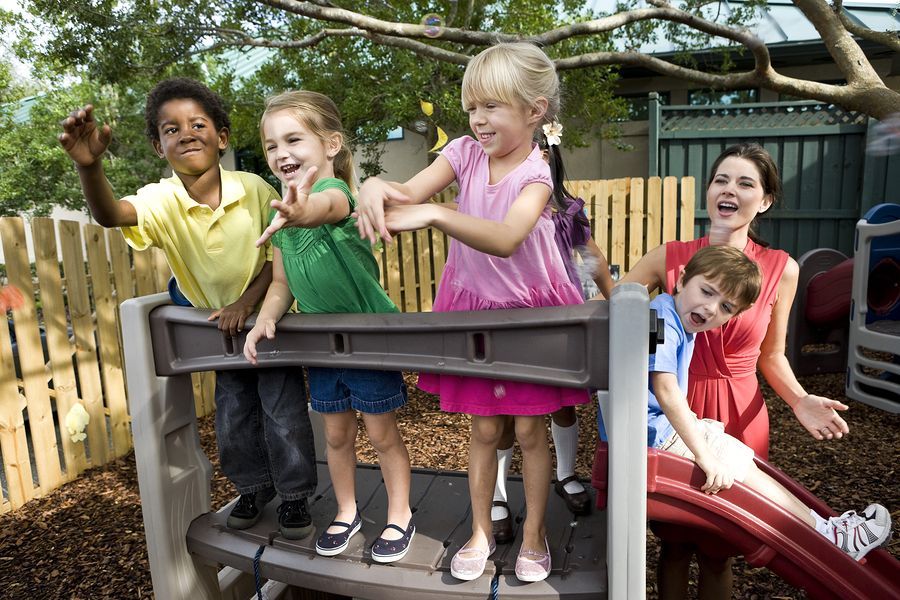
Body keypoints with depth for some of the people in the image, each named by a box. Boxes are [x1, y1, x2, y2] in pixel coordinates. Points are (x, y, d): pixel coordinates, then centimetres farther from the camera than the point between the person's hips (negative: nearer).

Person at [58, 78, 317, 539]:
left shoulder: (254, 189, -18)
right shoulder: (161, 200, -17)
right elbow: (111, 214, -38)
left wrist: (246, 302, -18)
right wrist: (89, 167, -57)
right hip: (219, 329, 2)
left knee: (284, 413, 2)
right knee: (233, 418, 13)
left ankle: (295, 494, 23)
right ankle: (253, 488, 37)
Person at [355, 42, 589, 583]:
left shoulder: (536, 175, -20)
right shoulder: (465, 153, -7)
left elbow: (506, 238, -39)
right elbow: (411, 193, -22)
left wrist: (434, 214, -52)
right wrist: (377, 186, -45)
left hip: (530, 311, -3)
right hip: (474, 308, 3)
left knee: (530, 430, 8)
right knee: (484, 430, 13)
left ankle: (534, 533, 31)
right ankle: (481, 531, 33)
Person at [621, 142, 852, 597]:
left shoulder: (782, 269, -4)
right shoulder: (669, 258, -6)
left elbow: (770, 355, 6)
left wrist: (799, 400, -10)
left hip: (738, 419, 1)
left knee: (717, 552, 16)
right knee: (674, 543, 15)